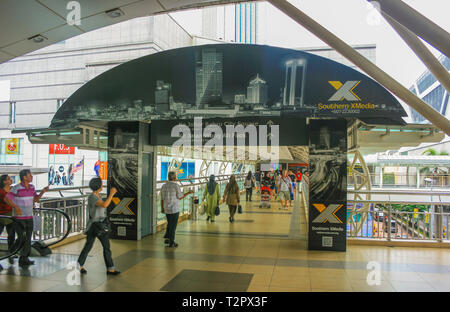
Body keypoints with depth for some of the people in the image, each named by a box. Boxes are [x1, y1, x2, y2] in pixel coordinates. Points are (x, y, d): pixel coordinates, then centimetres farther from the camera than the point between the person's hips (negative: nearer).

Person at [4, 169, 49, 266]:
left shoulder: (32, 187, 5)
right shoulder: (16, 188, -14)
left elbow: (36, 199, 11)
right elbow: (7, 198, -13)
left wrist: (43, 191, -5)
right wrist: (15, 206, -26)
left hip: (29, 217, 6)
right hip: (19, 217, -6)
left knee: (28, 237, 7)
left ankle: (25, 258, 16)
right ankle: (23, 258, 6)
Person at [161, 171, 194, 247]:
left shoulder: (164, 186, 2)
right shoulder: (176, 186, -14)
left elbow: (162, 199, 5)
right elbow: (180, 197, -5)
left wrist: (162, 208, 16)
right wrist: (189, 193, 7)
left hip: (167, 209, 5)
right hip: (174, 209, -5)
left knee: (169, 223, 24)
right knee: (173, 225, 3)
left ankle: (167, 238, 14)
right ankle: (171, 243, 8)